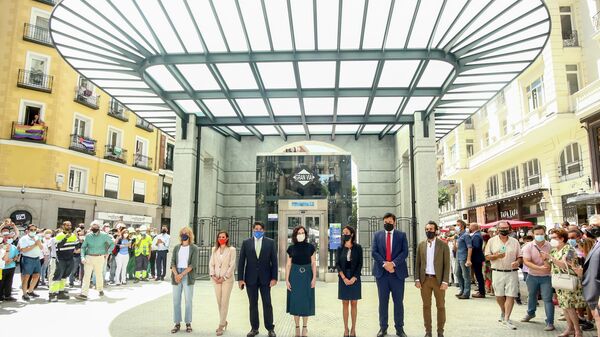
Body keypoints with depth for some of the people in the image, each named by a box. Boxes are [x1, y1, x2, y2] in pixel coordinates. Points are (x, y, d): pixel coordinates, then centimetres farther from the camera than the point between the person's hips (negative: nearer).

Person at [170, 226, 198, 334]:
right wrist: (176, 274, -13)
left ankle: (188, 323, 10)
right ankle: (177, 323, 11)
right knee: (176, 300, 3)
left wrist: (182, 274, -15)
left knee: (188, 300, 1)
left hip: (188, 275, -3)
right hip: (176, 275, 3)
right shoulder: (176, 247, 11)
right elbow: (173, 262, 4)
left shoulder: (194, 248, 1)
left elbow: (193, 264, -7)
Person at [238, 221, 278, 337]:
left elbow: (274, 261, 0)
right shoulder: (246, 243, 4)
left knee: (267, 304, 2)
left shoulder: (270, 242, 2)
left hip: (265, 278, -1)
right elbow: (241, 261, 3)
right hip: (251, 278, 1)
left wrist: (274, 278, -6)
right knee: (253, 304, 8)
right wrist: (240, 278, -3)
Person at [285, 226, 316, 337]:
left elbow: (313, 263, 1)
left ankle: (305, 327, 18)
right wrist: (287, 280, -3)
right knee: (295, 300, 4)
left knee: (306, 300, 5)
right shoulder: (291, 248, 1)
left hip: (307, 275, 0)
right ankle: (297, 327, 17)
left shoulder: (310, 247, 0)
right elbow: (288, 264, 2)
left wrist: (314, 278, -7)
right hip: (295, 275, 0)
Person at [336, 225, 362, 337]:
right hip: (343, 278, 1)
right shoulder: (340, 248, 4)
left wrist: (353, 278, -12)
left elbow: (360, 264, -4)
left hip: (355, 278, -1)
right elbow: (337, 264, -1)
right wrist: (344, 278, -12)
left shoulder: (358, 248, -1)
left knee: (354, 304, 3)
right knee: (345, 304, 4)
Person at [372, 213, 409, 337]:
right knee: (383, 301, 7)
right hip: (381, 272, 1)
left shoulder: (402, 235, 5)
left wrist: (393, 263, -17)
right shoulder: (377, 235, 8)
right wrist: (384, 263, -14)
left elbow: (405, 252, -5)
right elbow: (374, 252, -1)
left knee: (398, 301, 6)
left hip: (398, 272, -1)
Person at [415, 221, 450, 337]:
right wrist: (417, 279, -1)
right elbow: (418, 264, 7)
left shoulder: (443, 245, -3)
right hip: (424, 279, 2)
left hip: (438, 280, -2)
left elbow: (447, 264, -5)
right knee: (426, 306, 8)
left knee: (441, 306, 7)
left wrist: (445, 281, -11)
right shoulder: (421, 245, 5)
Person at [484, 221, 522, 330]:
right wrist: (496, 256, -17)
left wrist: (517, 262, -13)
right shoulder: (492, 241, 3)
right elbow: (487, 256, 2)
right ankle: (503, 312, 34)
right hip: (497, 272, 0)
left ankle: (506, 319, 0)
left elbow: (520, 257, 9)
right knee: (499, 295, 9)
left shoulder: (515, 241, 7)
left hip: (512, 272, 0)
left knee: (510, 296, -5)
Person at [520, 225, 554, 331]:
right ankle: (530, 313, 44)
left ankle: (550, 323, 2)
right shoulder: (528, 246, -9)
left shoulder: (550, 246, -9)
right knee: (531, 296, 21)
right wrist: (540, 268, -26)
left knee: (547, 299, -5)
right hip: (532, 276, 2)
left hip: (546, 277, -2)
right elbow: (526, 262, -15)